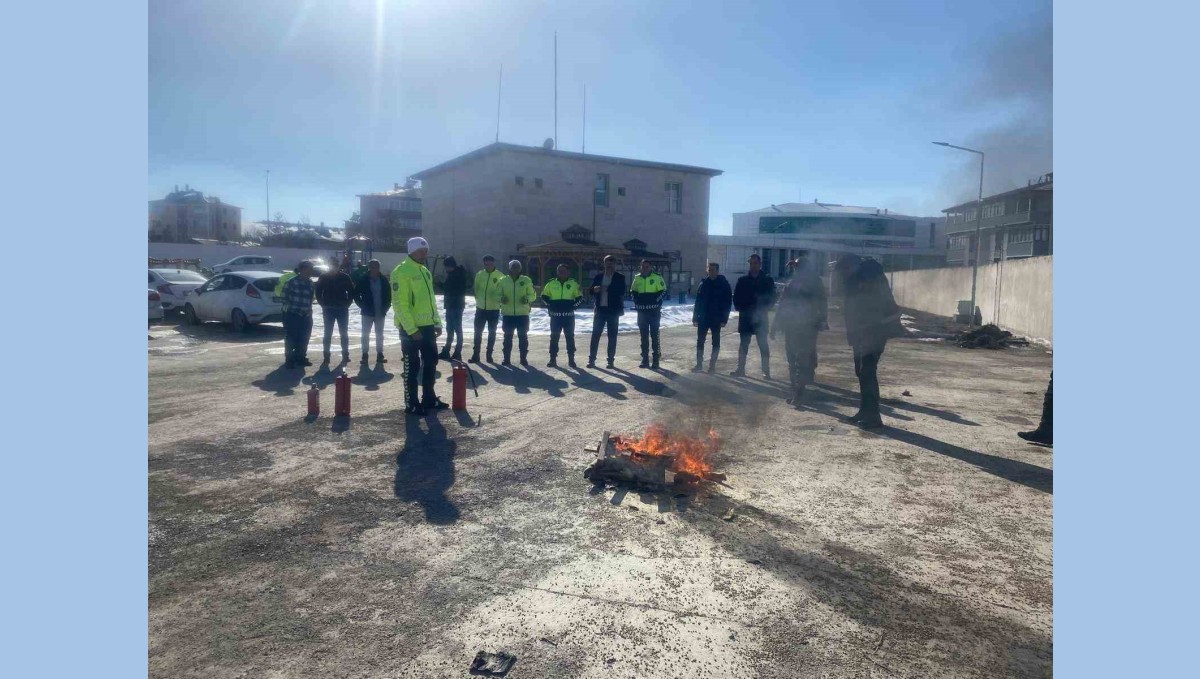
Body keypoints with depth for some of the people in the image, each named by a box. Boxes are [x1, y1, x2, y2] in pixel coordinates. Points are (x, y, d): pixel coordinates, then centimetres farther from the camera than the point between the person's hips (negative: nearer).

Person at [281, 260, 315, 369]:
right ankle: (289, 360, 8)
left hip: (306, 316, 6)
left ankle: (301, 358, 23)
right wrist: (289, 307, -10)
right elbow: (284, 296, -9)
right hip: (292, 315, -6)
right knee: (291, 338, -1)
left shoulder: (310, 283, 8)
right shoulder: (291, 282, -12)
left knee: (304, 339, 10)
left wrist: (309, 309, 8)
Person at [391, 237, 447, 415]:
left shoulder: (425, 272, 14)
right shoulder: (401, 272, -13)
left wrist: (437, 322, 14)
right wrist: (411, 329, -21)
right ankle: (411, 404, 10)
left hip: (427, 326, 8)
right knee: (412, 366, 0)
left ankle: (429, 399, 25)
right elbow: (400, 304, -19)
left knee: (431, 361, 13)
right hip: (410, 328, -8)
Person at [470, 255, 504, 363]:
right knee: (478, 332, 3)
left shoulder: (500, 276, -7)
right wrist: (479, 300, 6)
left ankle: (489, 355, 16)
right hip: (480, 308, 3)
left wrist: (500, 299, -21)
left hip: (494, 309, -2)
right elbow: (476, 290, 11)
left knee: (492, 333, 7)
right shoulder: (479, 275, 4)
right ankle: (475, 355, 10)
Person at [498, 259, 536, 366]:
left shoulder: (526, 280, 1)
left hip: (522, 314, -1)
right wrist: (501, 298, -13)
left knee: (523, 336, 6)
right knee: (507, 336, 7)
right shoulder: (503, 280, 4)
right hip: (507, 314, 1)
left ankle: (524, 358, 15)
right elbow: (498, 294, 9)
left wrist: (527, 299, -16)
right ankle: (506, 358, 14)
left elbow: (533, 295, 5)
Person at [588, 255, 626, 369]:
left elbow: (621, 292, -12)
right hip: (600, 309, 2)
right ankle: (591, 359, 3)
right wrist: (595, 289, -13)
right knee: (595, 335, -1)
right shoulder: (598, 277, 11)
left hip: (613, 310, -2)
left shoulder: (620, 278, 3)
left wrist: (607, 288, -21)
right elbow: (591, 291, 10)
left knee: (612, 336, 2)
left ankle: (611, 360, 8)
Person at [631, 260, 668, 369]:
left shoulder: (657, 278, -4)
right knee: (644, 336, 9)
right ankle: (645, 360, 15)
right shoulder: (637, 278, 10)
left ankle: (656, 360, 2)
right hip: (642, 311, 5)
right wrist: (636, 302, 6)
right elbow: (633, 291, 21)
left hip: (654, 311, -4)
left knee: (654, 336, -3)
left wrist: (656, 301, -14)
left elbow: (663, 291, -4)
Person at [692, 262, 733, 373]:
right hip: (703, 317, 3)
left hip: (716, 319, -3)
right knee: (700, 341, 3)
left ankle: (712, 364, 14)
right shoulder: (704, 283, 4)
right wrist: (695, 317, 2)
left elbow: (728, 302, -5)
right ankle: (699, 364, 10)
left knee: (716, 342, 6)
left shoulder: (724, 284, -4)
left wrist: (724, 319, -10)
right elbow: (698, 301, 7)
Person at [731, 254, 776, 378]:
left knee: (763, 344, -1)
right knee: (743, 344, 8)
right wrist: (741, 309, -7)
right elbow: (736, 298, 8)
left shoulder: (767, 281, 2)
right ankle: (741, 369, 14)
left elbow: (771, 298, 0)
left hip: (760, 318, -3)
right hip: (745, 318, 3)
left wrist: (763, 310, -12)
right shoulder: (742, 281, 8)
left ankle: (766, 371, 3)